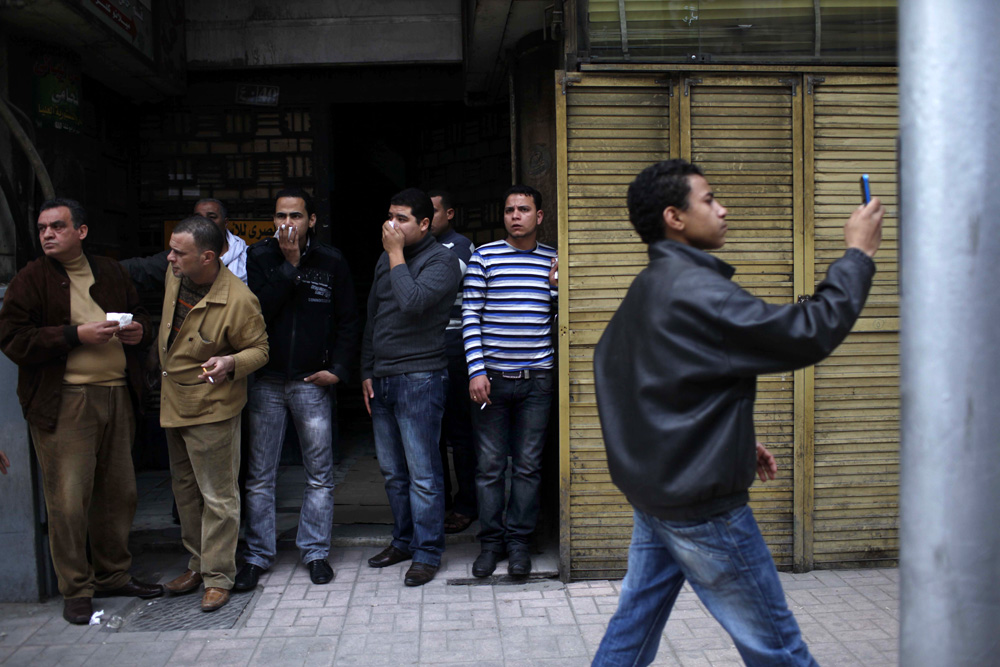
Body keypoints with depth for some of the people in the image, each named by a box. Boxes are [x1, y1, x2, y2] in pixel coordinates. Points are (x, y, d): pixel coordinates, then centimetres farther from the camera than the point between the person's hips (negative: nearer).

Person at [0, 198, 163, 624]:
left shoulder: (111, 274, 14)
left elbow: (141, 318, 26)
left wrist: (140, 331, 2)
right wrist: (76, 334, -15)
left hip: (117, 397, 5)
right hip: (64, 403, -5)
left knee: (119, 493, 11)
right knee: (69, 498, -3)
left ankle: (113, 575, 27)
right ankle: (75, 589, 13)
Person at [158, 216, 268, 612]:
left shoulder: (238, 300, -24)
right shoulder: (175, 276, -2)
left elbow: (259, 349, -14)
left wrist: (231, 363, -32)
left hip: (212, 410, -8)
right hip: (174, 402, 9)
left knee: (217, 496, 1)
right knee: (185, 490, 19)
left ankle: (218, 577, 13)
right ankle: (198, 563, 34)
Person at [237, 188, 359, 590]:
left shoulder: (331, 262, 3)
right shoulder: (259, 257, 2)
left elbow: (348, 321, 6)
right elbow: (257, 310, -11)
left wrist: (337, 370, -2)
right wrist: (289, 265, -13)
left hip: (313, 381, 0)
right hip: (266, 381, 0)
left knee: (319, 473, 5)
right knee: (260, 475, 4)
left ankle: (315, 551, 18)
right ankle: (257, 556, 15)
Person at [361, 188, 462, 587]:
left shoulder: (442, 261, -7)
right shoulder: (385, 261, 15)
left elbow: (413, 303, -24)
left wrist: (397, 255, -13)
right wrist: (366, 372, 15)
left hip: (420, 378, -7)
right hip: (382, 379, 7)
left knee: (422, 474, -3)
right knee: (392, 472, 15)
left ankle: (427, 553, 8)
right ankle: (404, 541, 29)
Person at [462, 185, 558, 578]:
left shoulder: (553, 261, 7)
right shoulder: (484, 258, 2)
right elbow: (470, 317, -1)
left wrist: (558, 286, -8)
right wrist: (476, 371, -8)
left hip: (537, 379, 1)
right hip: (492, 377, -1)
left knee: (528, 465, 6)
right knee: (490, 465, 4)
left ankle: (519, 542, 18)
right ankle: (491, 542, 17)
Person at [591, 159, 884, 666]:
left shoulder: (648, 289, 10)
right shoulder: (696, 291, -21)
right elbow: (809, 334, -23)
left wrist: (734, 440, 15)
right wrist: (858, 254, -10)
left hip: (650, 490, 10)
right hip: (700, 501, -9)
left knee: (634, 626, 19)